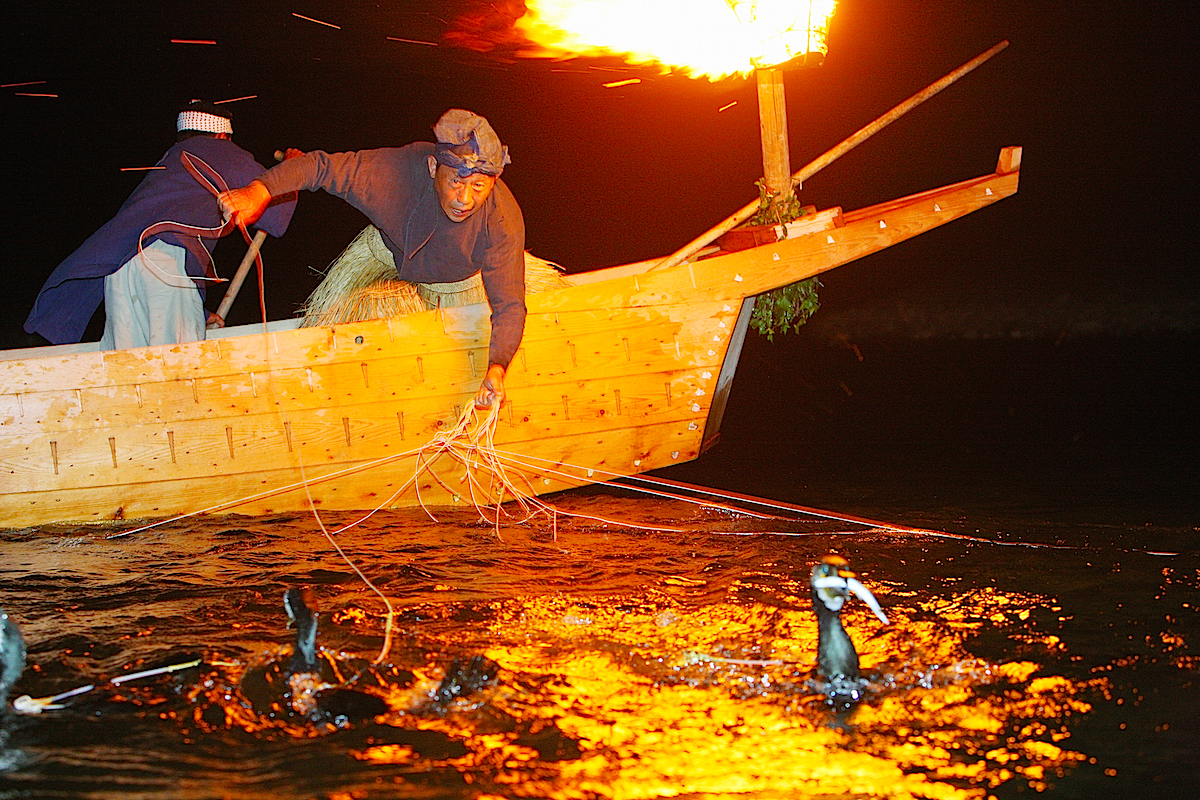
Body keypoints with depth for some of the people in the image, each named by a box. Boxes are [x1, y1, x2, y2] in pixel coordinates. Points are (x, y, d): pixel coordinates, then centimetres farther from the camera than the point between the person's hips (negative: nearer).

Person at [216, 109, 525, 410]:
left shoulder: (504, 223, -42)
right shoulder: (397, 169, -42)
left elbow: (509, 305, -39)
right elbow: (321, 165, -32)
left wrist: (497, 368, -57)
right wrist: (259, 192, -47)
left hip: (459, 281, 0)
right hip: (392, 249, 1)